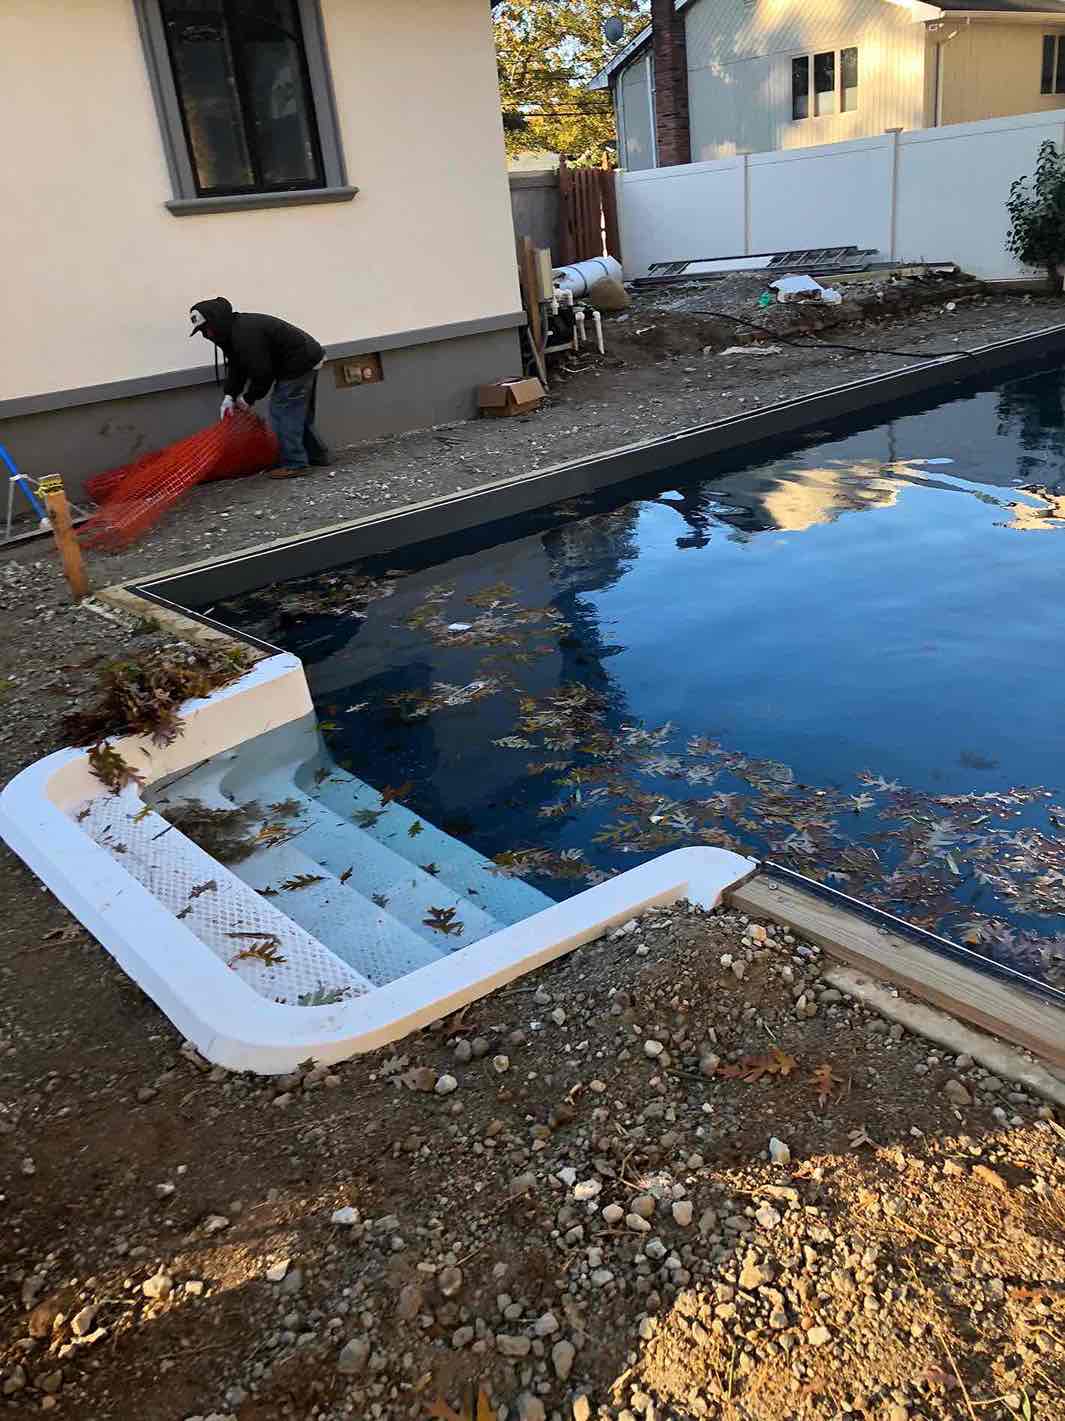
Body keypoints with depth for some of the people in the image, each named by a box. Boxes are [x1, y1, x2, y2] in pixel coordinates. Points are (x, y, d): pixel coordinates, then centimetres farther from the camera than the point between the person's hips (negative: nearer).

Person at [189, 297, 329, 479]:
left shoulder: (245, 334, -26)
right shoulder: (234, 329, 8)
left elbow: (262, 372, -24)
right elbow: (236, 367, 10)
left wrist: (248, 398, -11)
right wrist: (230, 395, 0)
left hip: (300, 364, -10)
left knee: (283, 412, -9)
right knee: (301, 413, 18)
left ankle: (294, 464, -7)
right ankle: (317, 456, 27)